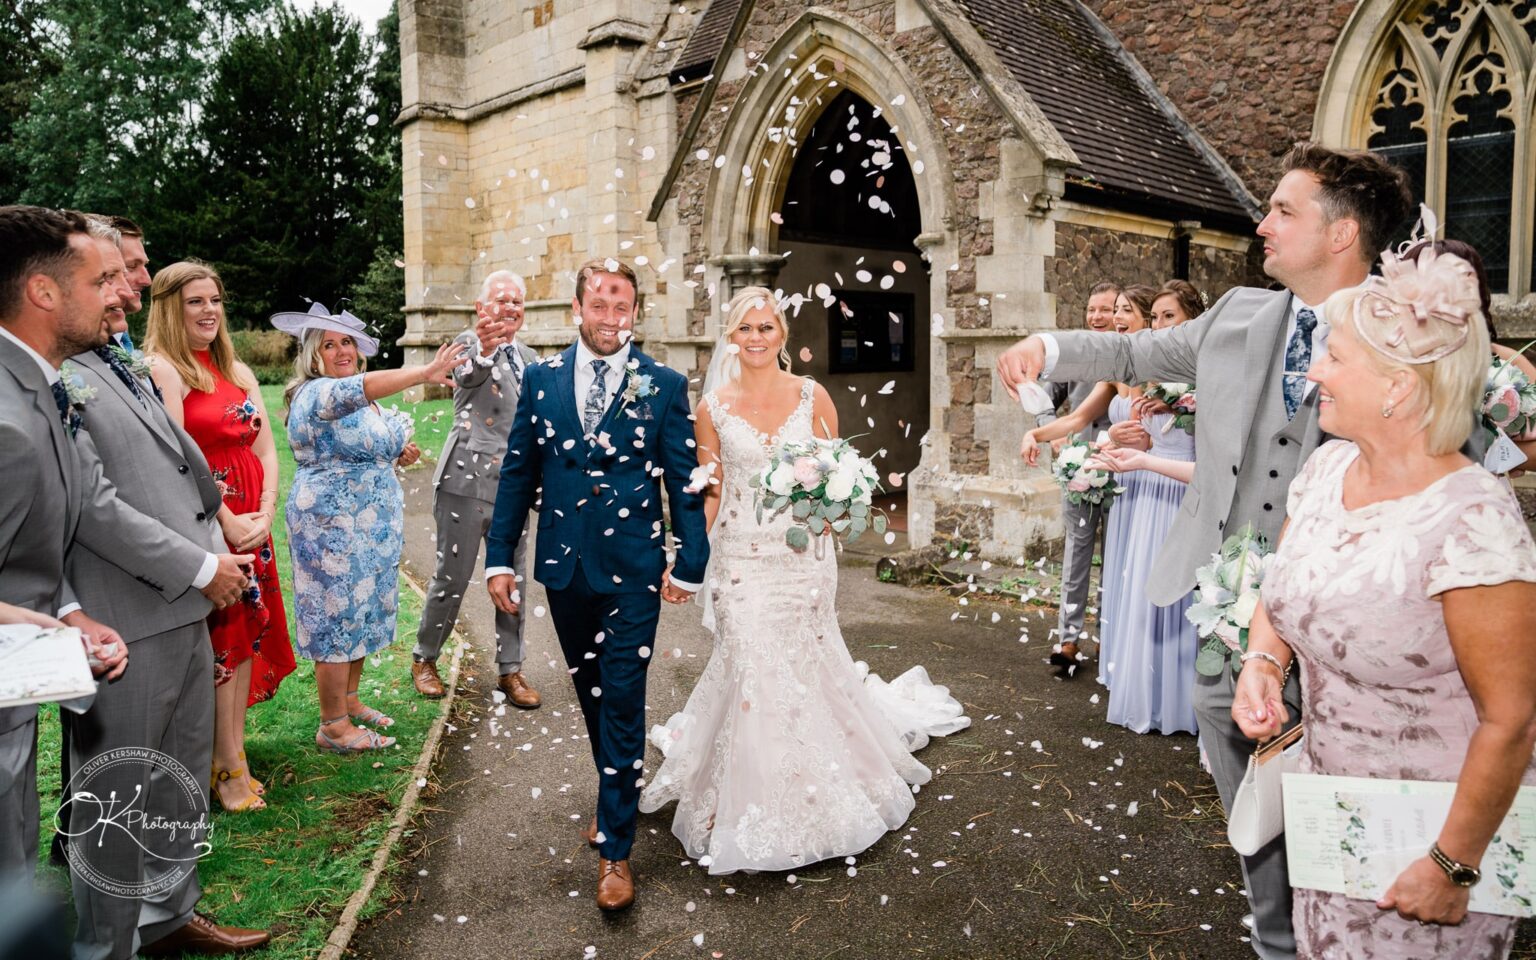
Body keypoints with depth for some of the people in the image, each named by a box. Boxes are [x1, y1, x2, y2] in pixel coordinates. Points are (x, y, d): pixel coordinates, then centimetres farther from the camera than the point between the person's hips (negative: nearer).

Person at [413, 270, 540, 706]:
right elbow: (470, 372, -31)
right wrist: (484, 350, -52)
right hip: (467, 480, -6)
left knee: (513, 579, 9)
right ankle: (424, 659, 24)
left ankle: (510, 670, 21)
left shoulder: (529, 359, 13)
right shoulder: (470, 342, -6)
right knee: (452, 578, 4)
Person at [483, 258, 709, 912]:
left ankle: (615, 847, 10)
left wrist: (690, 564, -2)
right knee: (591, 694, 18)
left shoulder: (664, 386, -3)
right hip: (564, 566, 4)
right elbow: (517, 473, 7)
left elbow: (685, 482, -1)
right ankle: (616, 796, 40)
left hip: (632, 570, -3)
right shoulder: (541, 380, 5)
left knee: (622, 702, -1)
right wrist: (500, 557, 4)